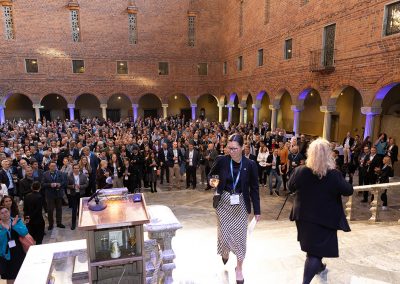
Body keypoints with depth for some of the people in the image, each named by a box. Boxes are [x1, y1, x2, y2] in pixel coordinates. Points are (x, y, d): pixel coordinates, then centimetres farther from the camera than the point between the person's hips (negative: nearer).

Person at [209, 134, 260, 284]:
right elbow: (211, 175, 9)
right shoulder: (221, 160, -10)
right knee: (224, 233, 8)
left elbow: (254, 189, -3)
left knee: (240, 234, 6)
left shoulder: (250, 164, -10)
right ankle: (225, 251, 45)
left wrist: (257, 211, -2)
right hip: (224, 202, 1)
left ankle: (239, 268, 27)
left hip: (241, 204, 0)